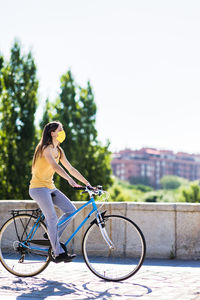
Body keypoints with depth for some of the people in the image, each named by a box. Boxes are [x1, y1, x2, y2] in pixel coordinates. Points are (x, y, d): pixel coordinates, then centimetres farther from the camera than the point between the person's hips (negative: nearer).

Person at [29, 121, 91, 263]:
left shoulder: (58, 150, 11)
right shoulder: (46, 148, -15)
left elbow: (70, 169, 12)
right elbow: (55, 166, -31)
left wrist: (87, 183, 7)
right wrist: (70, 180, -43)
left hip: (50, 187, 8)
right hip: (39, 187, -8)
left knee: (71, 210, -3)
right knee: (52, 218, -15)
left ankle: (53, 236, 10)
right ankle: (59, 253, -10)